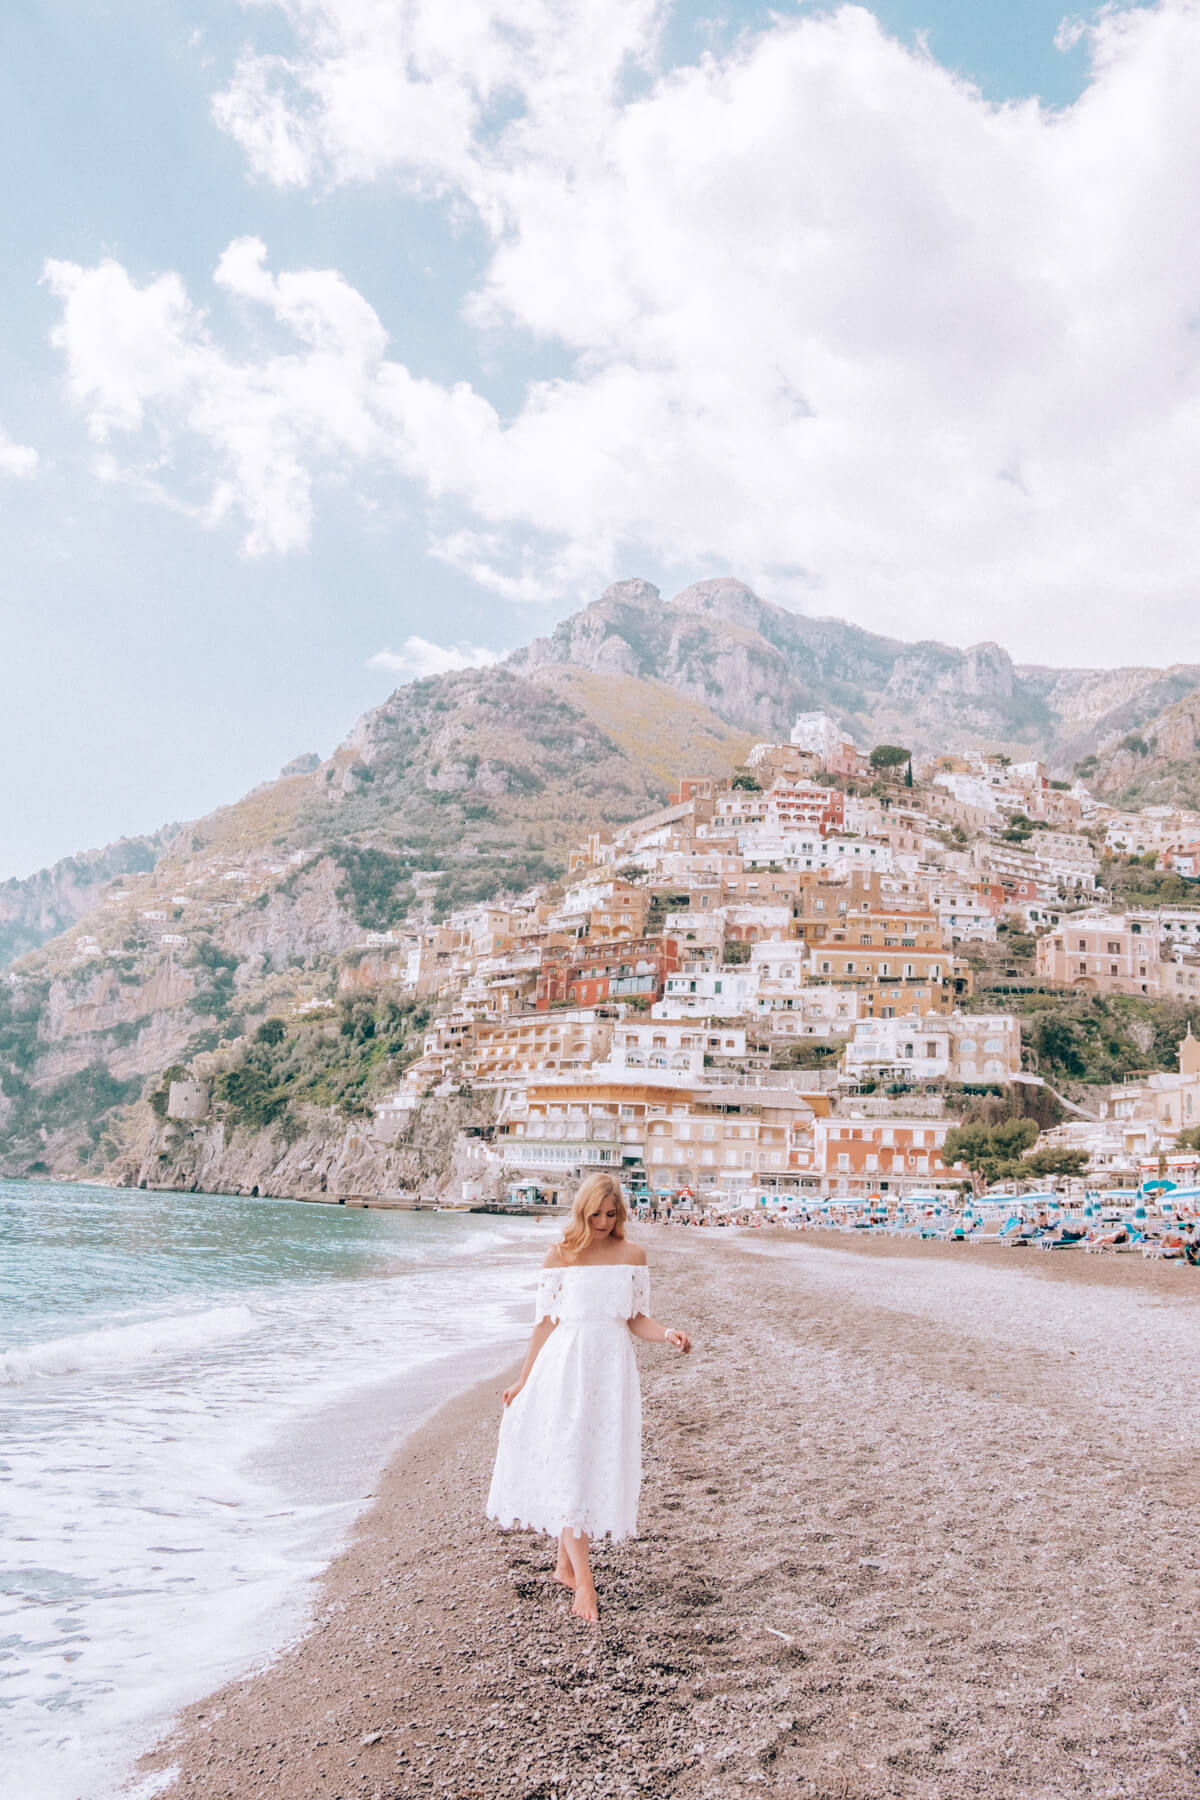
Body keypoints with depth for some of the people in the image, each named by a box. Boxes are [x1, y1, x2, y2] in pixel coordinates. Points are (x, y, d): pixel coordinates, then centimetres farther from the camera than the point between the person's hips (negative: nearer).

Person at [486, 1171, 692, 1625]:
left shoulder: (632, 1255, 5)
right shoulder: (560, 1255, 0)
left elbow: (636, 1319, 7)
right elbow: (547, 1321, 5)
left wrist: (668, 1335, -12)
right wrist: (523, 1381, 7)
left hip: (611, 1368, 2)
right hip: (565, 1366, -2)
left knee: (599, 1463, 5)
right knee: (567, 1464, -9)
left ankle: (565, 1564, 21)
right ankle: (584, 1580, -7)